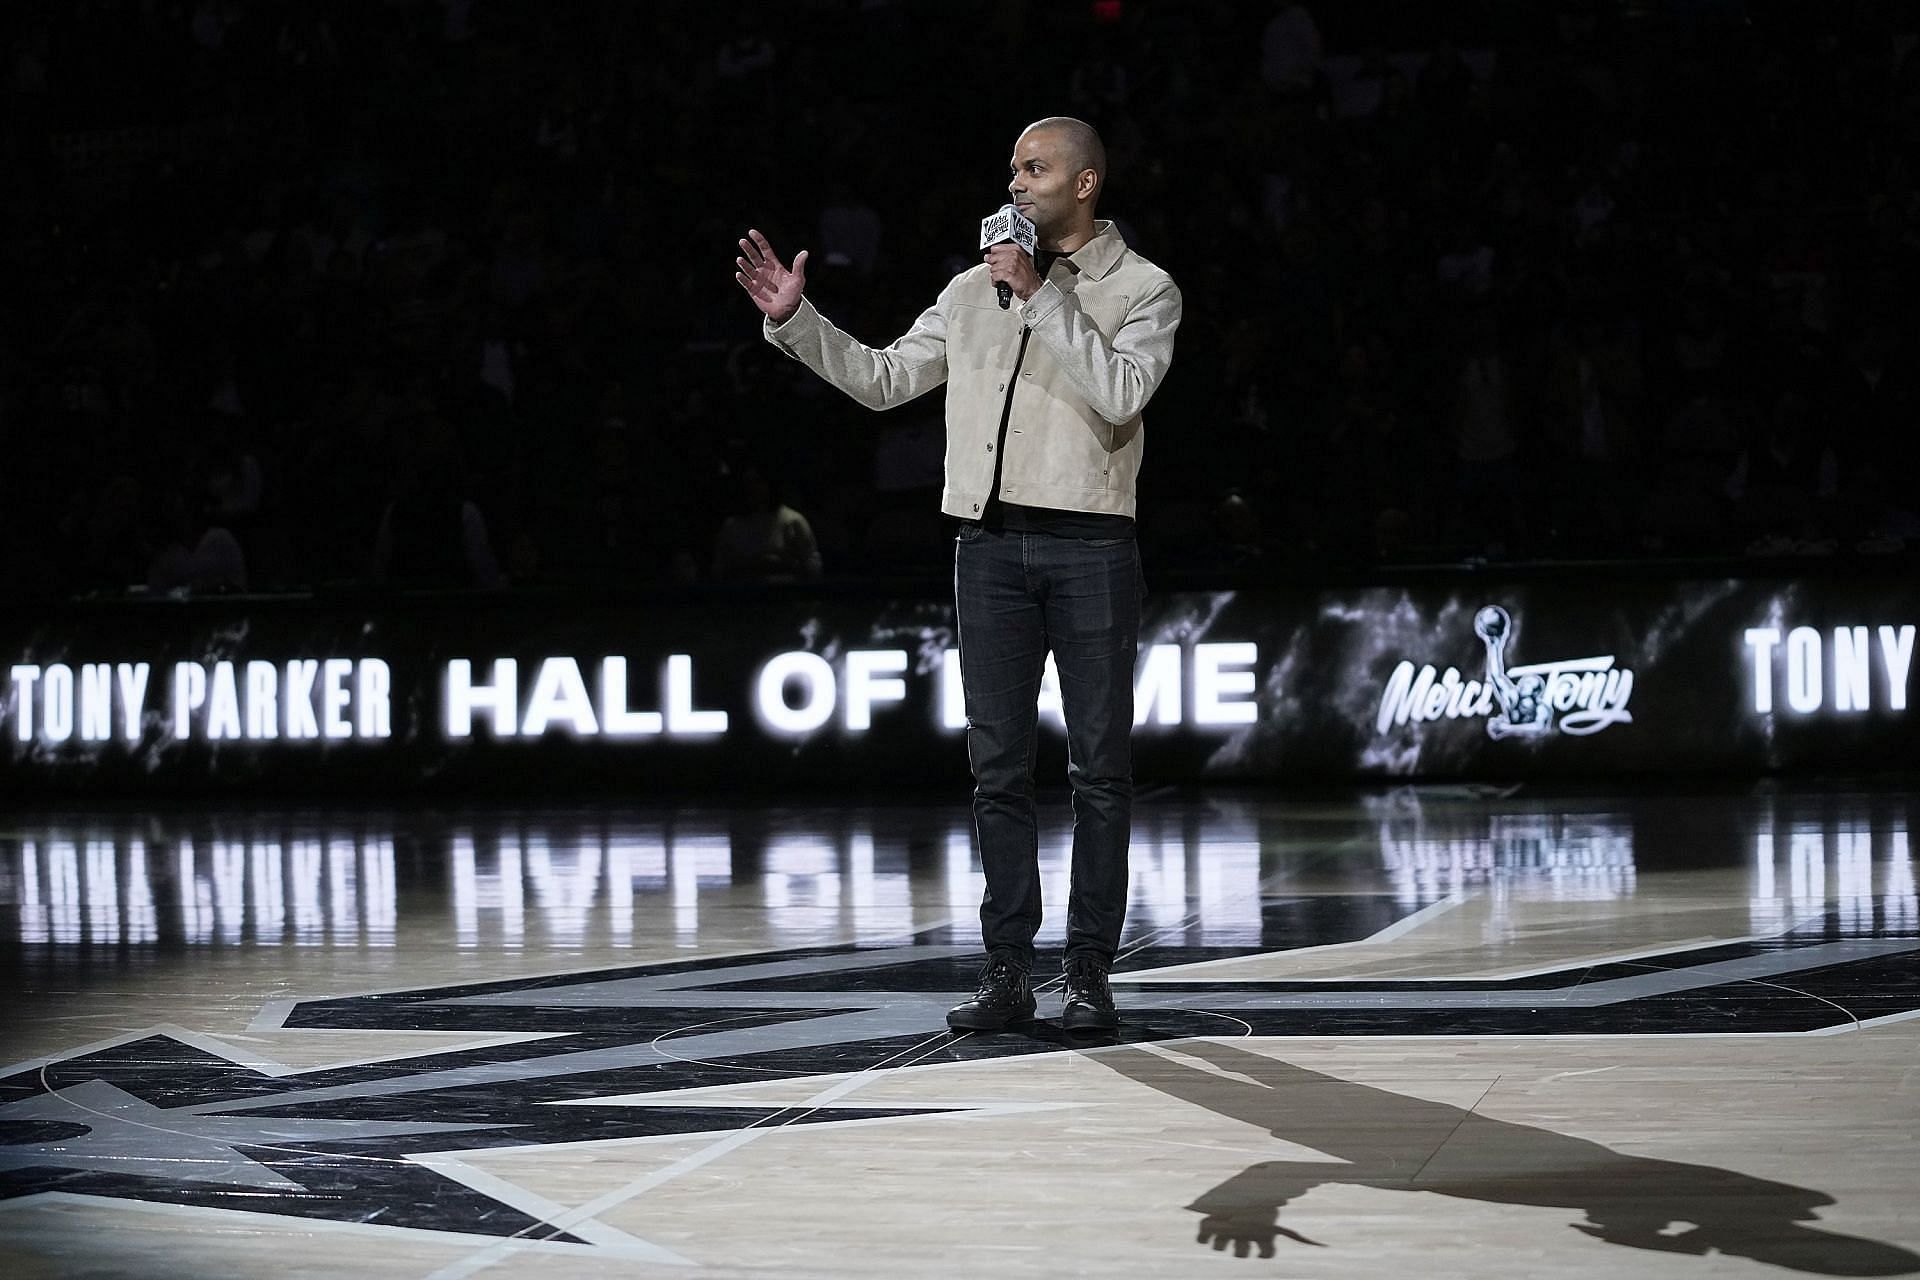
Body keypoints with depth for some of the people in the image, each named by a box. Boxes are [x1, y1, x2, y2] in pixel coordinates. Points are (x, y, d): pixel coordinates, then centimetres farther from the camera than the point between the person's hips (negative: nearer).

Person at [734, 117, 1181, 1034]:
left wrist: (1043, 297, -15)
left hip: (1089, 545, -4)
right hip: (990, 545, 4)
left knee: (1099, 768, -2)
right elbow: (883, 380, 16)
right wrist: (793, 320, 6)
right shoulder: (976, 289, 15)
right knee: (998, 766, 3)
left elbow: (1118, 394, -14)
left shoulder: (1143, 289, 2)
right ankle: (1007, 970, 6)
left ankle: (1089, 974, 2)